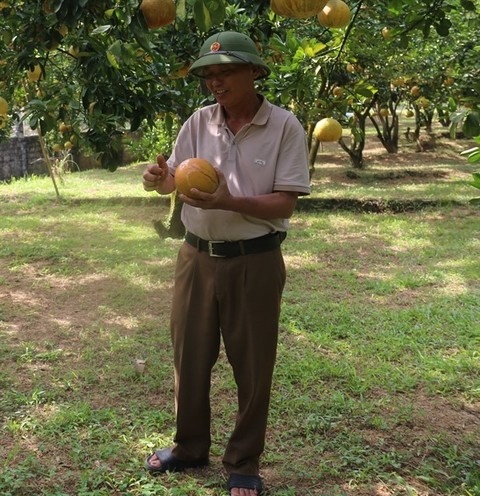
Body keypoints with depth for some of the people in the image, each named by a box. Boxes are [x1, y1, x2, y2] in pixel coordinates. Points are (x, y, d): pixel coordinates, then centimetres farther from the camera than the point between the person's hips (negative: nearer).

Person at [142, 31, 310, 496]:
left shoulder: (284, 126, -10)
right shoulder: (198, 123, 1)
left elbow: (285, 203, -14)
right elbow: (177, 180, 1)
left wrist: (228, 202, -28)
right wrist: (162, 180, -23)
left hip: (254, 262, -4)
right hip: (197, 257, 4)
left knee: (252, 367, 8)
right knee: (189, 356, 15)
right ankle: (190, 446, 36)